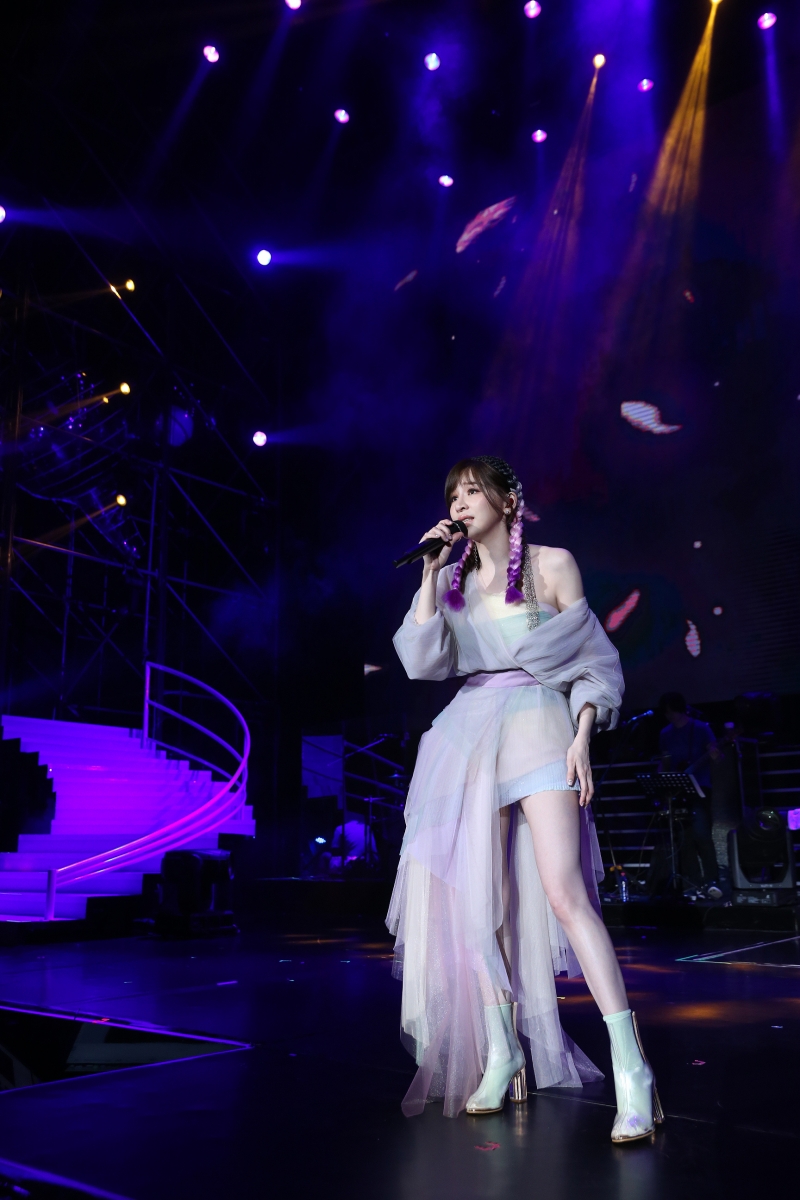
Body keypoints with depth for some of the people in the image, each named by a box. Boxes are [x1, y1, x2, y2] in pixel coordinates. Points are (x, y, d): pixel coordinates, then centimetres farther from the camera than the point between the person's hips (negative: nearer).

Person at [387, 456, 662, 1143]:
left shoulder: (553, 565, 4)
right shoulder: (453, 582, 15)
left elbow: (596, 662, 3)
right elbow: (421, 662, 2)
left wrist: (581, 737, -11)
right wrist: (430, 574, -1)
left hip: (539, 727, -4)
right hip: (470, 737, 5)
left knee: (563, 891, -18)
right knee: (476, 898, 0)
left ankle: (631, 1069, -17)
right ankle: (501, 1055, 11)